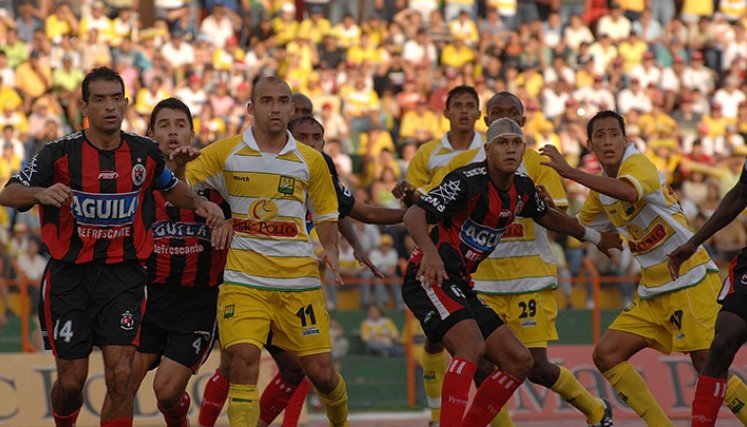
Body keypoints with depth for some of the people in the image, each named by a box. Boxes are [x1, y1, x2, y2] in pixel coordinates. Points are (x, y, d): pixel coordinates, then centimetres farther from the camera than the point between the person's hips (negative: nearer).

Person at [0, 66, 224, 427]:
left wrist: (199, 203, 1)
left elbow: (171, 188, 21)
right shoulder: (60, 153, -8)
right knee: (71, 382, 3)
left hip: (123, 274, 1)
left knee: (120, 376, -12)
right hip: (70, 276, -1)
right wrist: (41, 192, -33)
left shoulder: (145, 153, 1)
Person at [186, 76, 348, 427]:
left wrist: (330, 250, -2)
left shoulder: (310, 160, 6)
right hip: (243, 278, -1)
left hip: (299, 279, 1)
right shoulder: (226, 152, 3)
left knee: (320, 371, 4)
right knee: (243, 362, -20)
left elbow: (325, 213, 16)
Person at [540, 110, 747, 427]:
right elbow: (579, 226, 29)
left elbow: (628, 191, -37)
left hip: (691, 281, -8)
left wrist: (570, 172, -38)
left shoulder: (637, 163, -12)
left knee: (709, 367, -16)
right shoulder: (601, 188, 12)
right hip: (653, 292, 8)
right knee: (606, 354, -1)